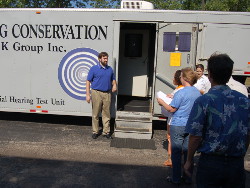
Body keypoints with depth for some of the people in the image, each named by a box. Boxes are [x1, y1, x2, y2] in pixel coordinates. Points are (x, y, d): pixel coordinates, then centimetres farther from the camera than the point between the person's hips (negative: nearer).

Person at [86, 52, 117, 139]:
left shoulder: (110, 69, 13)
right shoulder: (94, 68, 0)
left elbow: (113, 79, 25)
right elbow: (88, 81, -3)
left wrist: (114, 85, 2)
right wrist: (88, 94, -10)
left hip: (107, 93, 4)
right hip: (97, 93, -3)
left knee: (106, 114, 7)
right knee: (95, 114, 3)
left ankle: (106, 131, 17)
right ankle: (95, 132, 15)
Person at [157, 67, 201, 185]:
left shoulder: (180, 93, -17)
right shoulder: (197, 93, 4)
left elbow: (172, 109, -13)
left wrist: (162, 102, 4)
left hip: (178, 125, -6)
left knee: (176, 153, 4)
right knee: (188, 152, 15)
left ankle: (176, 179, 12)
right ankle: (188, 177, 24)